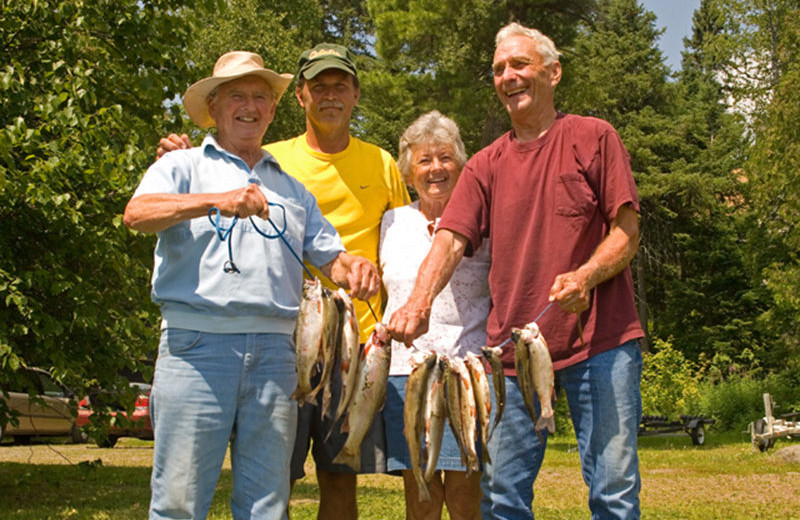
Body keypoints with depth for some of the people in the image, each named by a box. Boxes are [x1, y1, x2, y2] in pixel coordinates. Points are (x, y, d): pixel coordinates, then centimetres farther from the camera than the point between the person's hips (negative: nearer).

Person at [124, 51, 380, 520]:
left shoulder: (292, 189, 25)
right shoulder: (184, 168, 11)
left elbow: (329, 256, 20)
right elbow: (137, 213, -9)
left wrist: (354, 267, -5)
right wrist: (216, 201, -25)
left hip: (275, 352, 4)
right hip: (197, 344, -3)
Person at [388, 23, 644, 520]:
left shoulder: (594, 138, 5)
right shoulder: (486, 165, 13)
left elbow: (627, 232, 1)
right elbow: (451, 240, 0)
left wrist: (586, 277, -19)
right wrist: (420, 301, -19)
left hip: (601, 336, -3)